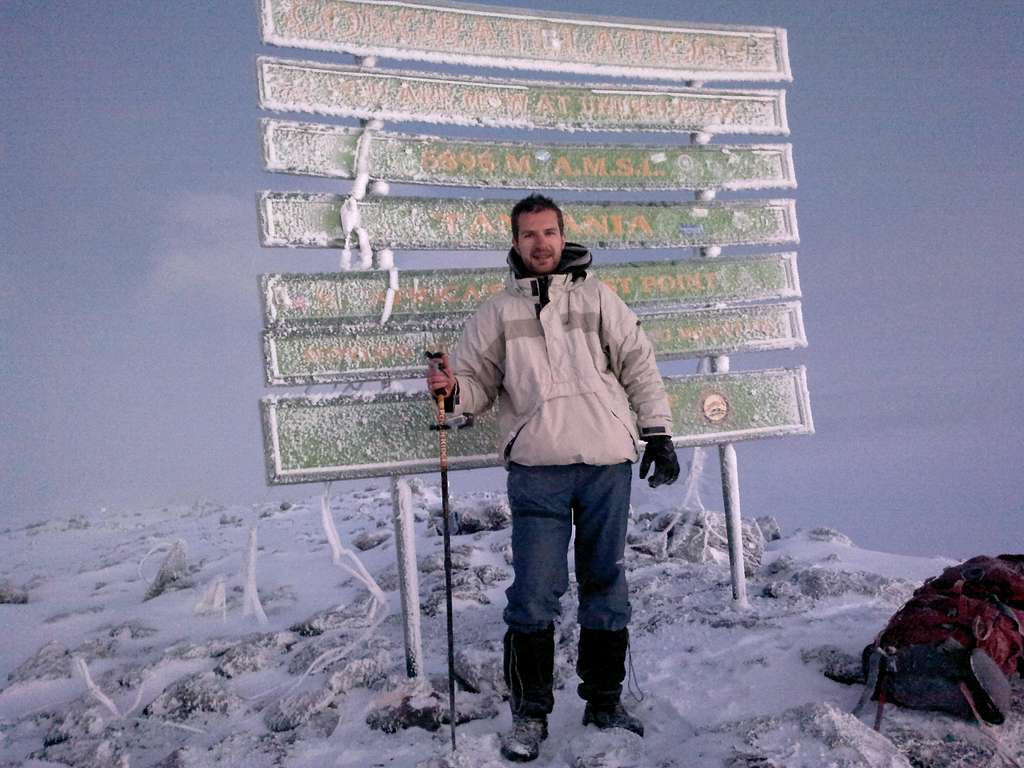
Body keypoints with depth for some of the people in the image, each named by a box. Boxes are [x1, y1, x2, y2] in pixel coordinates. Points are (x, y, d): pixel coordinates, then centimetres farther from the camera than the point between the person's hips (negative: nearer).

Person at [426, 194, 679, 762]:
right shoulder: (497, 311, 10)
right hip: (537, 468, -1)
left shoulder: (597, 297, 11)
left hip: (608, 463, 1)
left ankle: (604, 701, 26)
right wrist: (453, 390, -11)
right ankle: (529, 713, 13)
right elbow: (480, 382, 11)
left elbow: (639, 366, 10)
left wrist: (657, 433, 4)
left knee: (605, 584, 10)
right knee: (535, 592, -3)